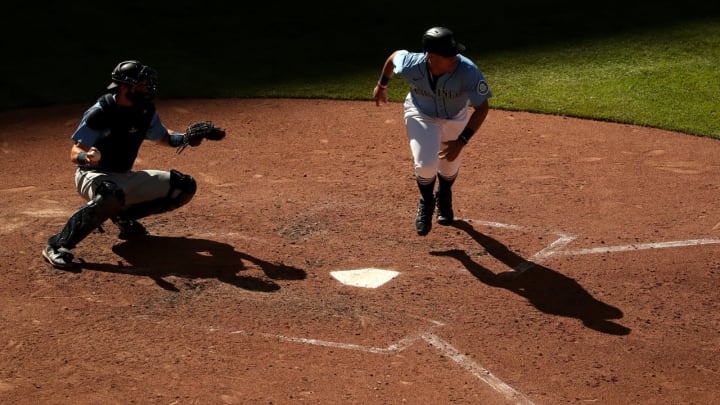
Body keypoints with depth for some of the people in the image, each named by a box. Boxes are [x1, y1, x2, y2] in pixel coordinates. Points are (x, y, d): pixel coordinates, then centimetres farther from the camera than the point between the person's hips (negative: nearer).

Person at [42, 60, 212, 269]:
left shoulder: (146, 110, -2)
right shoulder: (99, 112, -21)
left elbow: (162, 136, 16)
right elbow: (74, 154, -21)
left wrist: (184, 138, -5)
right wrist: (87, 157, -45)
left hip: (126, 177, 7)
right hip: (93, 175, -7)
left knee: (185, 187, 1)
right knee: (112, 195, -43)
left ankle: (125, 217, 11)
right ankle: (57, 245, -32)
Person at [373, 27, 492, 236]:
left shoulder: (468, 71, -38)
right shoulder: (410, 65, -34)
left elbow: (482, 107, -28)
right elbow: (395, 55, -10)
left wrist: (461, 140, -35)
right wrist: (381, 85, 7)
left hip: (456, 118, 1)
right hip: (421, 115, -1)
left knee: (449, 167, 16)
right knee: (425, 165, -20)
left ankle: (444, 197, 54)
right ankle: (426, 203, 15)